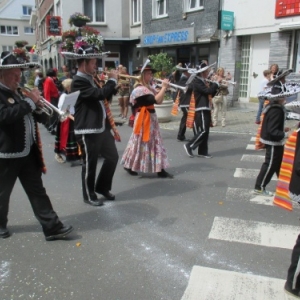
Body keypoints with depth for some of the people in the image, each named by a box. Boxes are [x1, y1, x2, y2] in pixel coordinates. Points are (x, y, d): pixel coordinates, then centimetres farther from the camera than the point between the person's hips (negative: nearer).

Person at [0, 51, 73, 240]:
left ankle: (52, 227, 12)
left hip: (28, 152, 7)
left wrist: (37, 106, -6)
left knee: (37, 191, 8)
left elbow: (39, 117, 16)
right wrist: (29, 102, -23)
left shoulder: (17, 93, 13)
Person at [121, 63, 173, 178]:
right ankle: (129, 166, 19)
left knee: (155, 142, 9)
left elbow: (159, 101, 7)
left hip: (151, 118, 9)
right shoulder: (140, 89, -17)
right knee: (142, 143, 1)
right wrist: (164, 87, -19)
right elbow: (156, 100, -27)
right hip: (144, 119, -9)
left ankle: (160, 170, 15)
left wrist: (164, 88, -4)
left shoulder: (148, 87, 13)